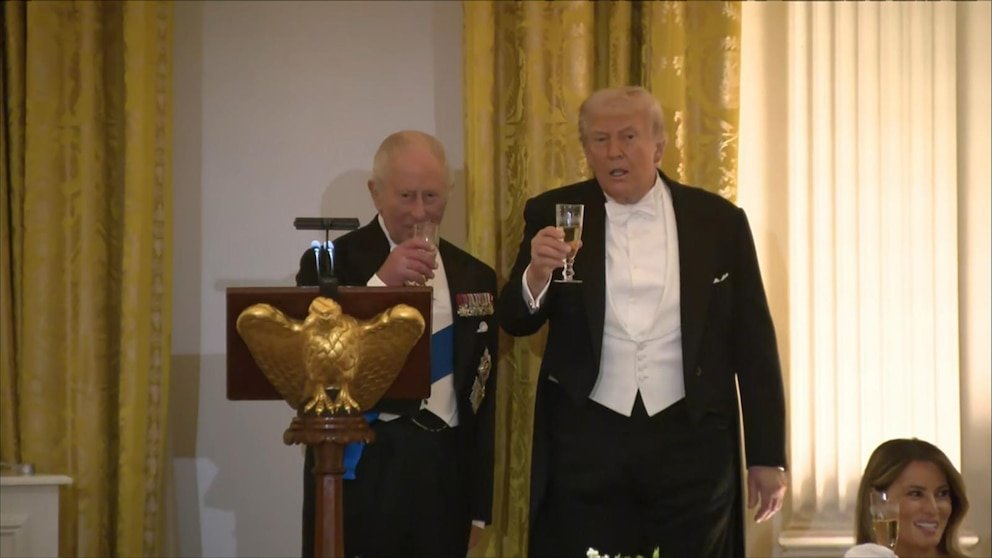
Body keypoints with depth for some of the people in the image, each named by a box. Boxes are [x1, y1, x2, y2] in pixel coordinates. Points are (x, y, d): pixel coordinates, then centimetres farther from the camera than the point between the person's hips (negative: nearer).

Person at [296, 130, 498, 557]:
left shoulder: (475, 277, 11)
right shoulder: (331, 263, -1)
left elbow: (483, 396, 12)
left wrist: (479, 506, 10)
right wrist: (381, 283, -19)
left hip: (446, 477, 3)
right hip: (359, 473, -3)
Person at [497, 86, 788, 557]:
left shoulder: (719, 221, 4)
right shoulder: (554, 215, 4)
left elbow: (752, 343, 5)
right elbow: (515, 323, -1)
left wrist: (767, 456, 4)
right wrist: (537, 273, -23)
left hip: (691, 442, 0)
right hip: (585, 443, 0)